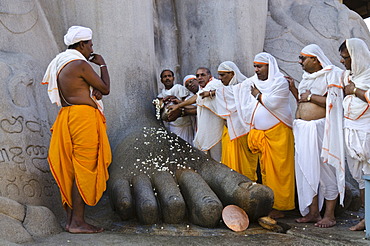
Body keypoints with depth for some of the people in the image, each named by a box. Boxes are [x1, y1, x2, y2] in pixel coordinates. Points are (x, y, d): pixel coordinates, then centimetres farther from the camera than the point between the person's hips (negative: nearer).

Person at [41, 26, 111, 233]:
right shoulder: (80, 64, -9)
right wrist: (102, 64, 7)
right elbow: (105, 89, -5)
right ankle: (78, 222, -4)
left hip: (67, 116, 10)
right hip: (83, 117, -10)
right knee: (84, 170, -7)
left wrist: (91, 91, 9)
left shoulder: (60, 64, 19)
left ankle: (71, 219, 16)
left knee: (70, 169, 10)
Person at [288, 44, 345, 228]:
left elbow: (333, 101, -16)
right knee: (307, 170, 8)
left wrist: (310, 96, -10)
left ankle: (329, 215, 6)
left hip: (321, 128, -8)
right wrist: (294, 90, 13)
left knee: (326, 170, -3)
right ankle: (313, 212, 17)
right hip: (303, 130, 8)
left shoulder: (331, 74, -4)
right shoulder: (306, 77, 19)